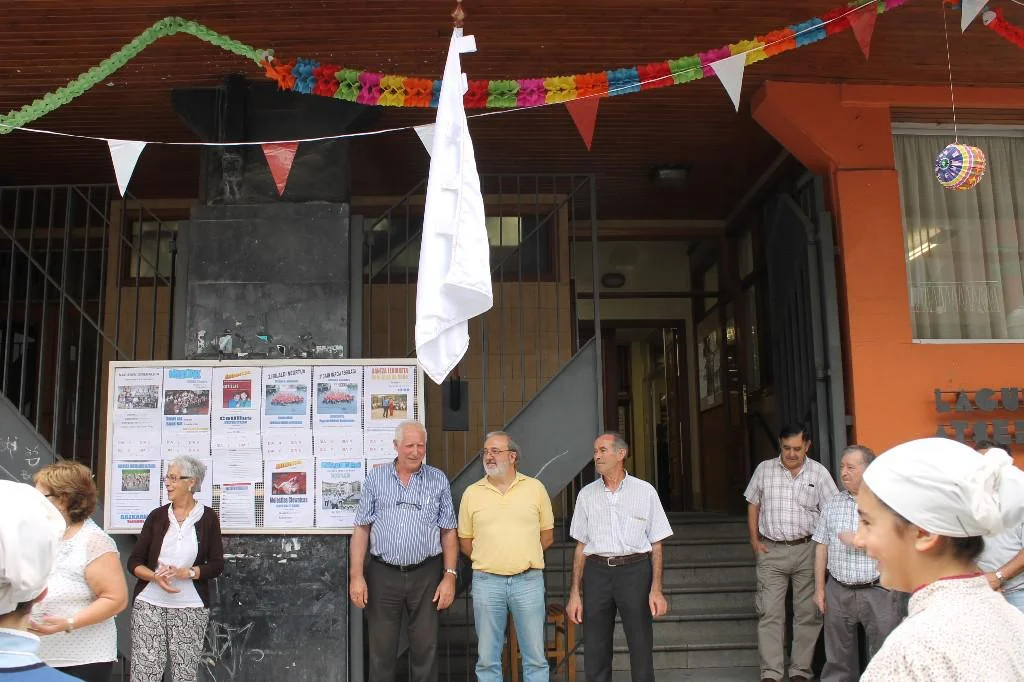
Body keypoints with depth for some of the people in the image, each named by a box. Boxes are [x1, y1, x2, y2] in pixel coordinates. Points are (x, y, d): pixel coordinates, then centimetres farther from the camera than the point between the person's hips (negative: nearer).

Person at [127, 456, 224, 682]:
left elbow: (217, 565, -1)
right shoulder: (157, 516, 5)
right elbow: (134, 562, 4)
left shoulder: (208, 517, 0)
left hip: (190, 608, -1)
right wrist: (156, 577, -15)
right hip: (149, 603, 1)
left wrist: (187, 572, -17)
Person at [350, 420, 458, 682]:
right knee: (381, 650, 8)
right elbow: (361, 530, 3)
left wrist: (449, 577, -2)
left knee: (425, 649, 7)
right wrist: (356, 576, -4)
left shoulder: (438, 480, 3)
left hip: (425, 574, 0)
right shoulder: (376, 479, 3)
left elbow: (448, 532, 4)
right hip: (383, 574, 0)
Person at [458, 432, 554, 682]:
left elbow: (547, 535, 10)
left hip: (529, 580, -1)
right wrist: (488, 559, 3)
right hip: (486, 581, 1)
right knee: (487, 658, 8)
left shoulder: (535, 488, 4)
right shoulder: (472, 493, 5)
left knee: (535, 657, 5)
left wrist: (524, 556, 4)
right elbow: (465, 540, 11)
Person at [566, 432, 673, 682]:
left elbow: (656, 545, 3)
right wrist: (575, 593, 6)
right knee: (595, 651, 6)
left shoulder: (645, 491, 3)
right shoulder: (587, 495, 10)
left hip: (635, 570, -2)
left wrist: (656, 589, -7)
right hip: (596, 572, 2)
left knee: (641, 648, 1)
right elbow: (581, 547, 11)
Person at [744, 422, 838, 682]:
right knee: (769, 614, -2)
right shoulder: (764, 469, 5)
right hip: (771, 551, 0)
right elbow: (753, 505, 12)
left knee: (807, 613, 5)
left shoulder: (819, 473, 1)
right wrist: (754, 540, 5)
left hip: (807, 550, 0)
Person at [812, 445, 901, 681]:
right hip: (838, 591, 3)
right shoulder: (833, 503, 9)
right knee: (838, 658, 10)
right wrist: (819, 588, 8)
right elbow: (821, 547, 11)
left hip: (878, 591, -3)